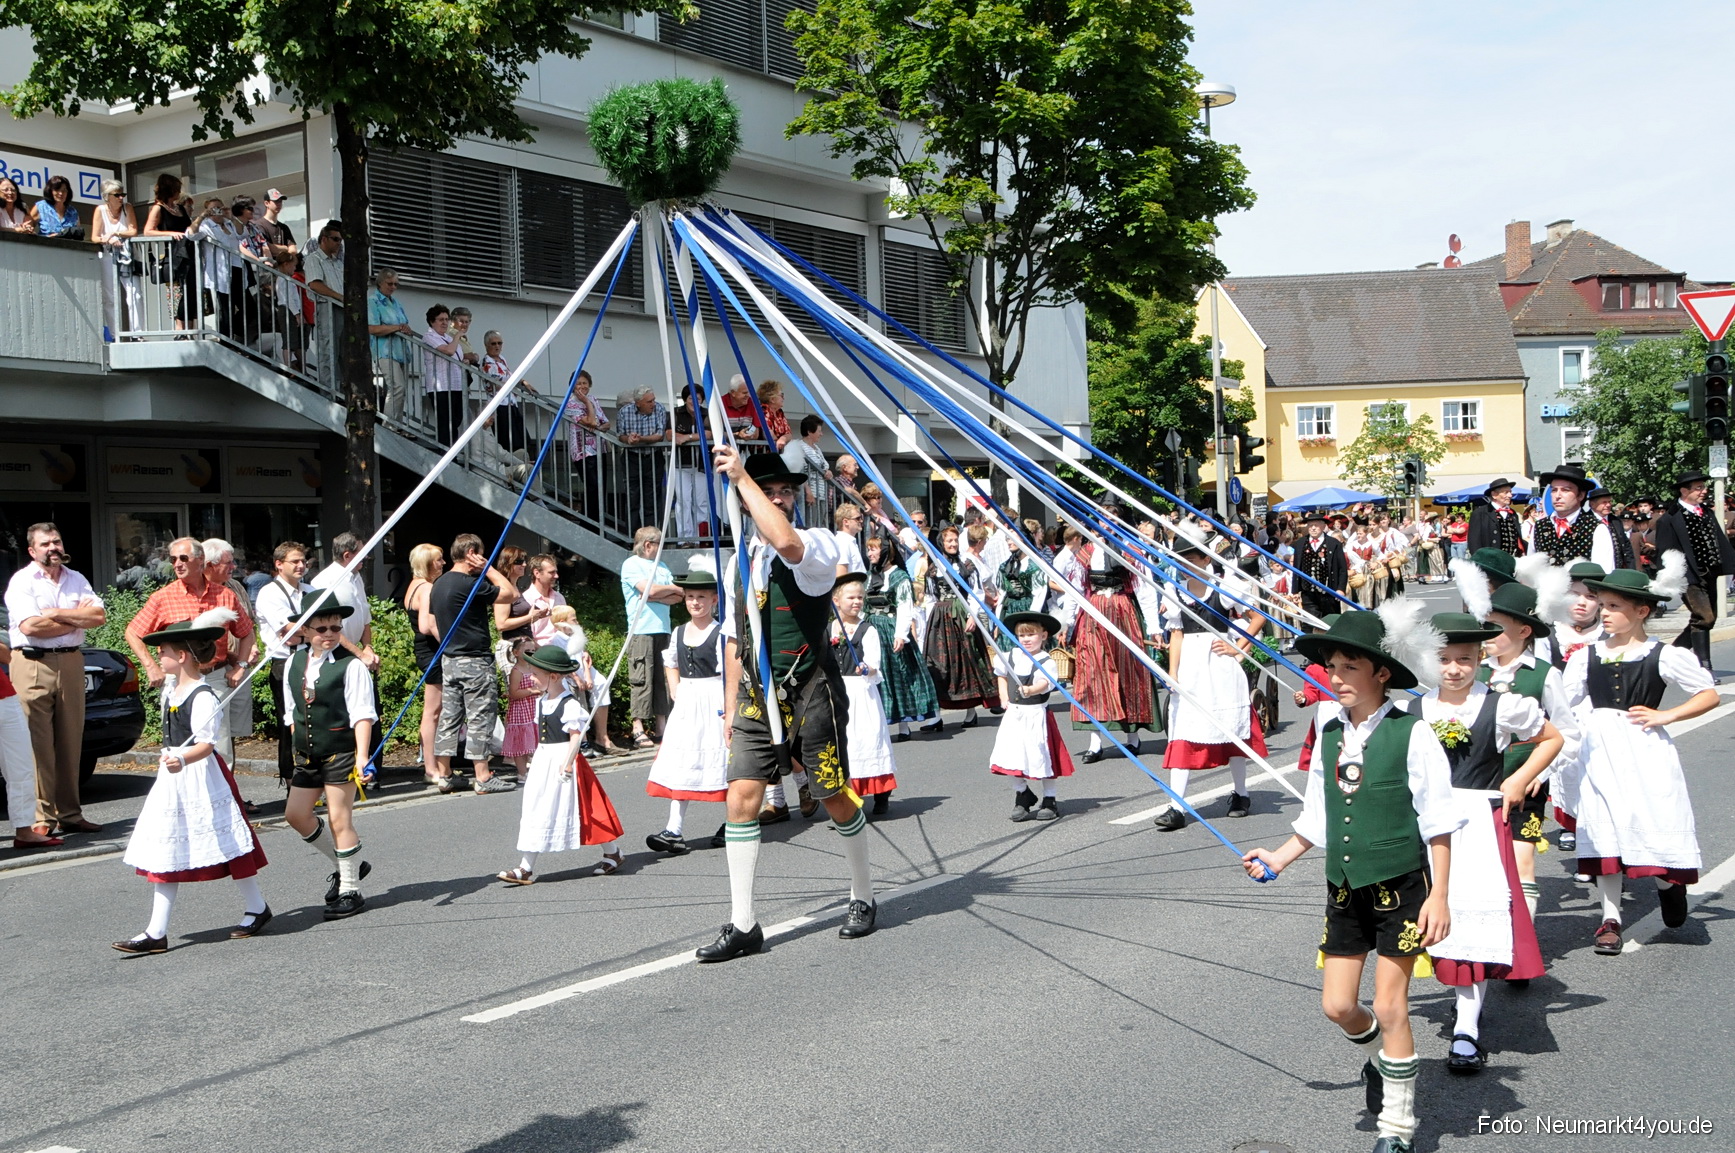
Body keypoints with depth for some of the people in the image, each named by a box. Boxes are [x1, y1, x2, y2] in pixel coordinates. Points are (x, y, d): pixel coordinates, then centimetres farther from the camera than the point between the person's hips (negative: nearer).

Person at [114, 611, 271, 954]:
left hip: (201, 776, -9)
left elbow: (205, 744, -28)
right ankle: (156, 932, 2)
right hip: (172, 776, 9)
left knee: (226, 842, 2)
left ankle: (256, 909, 20)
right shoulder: (171, 686, 7)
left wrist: (182, 760, -40)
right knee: (165, 852, 3)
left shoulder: (203, 697, -18)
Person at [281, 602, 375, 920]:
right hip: (307, 754, 7)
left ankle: (350, 890, 9)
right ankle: (345, 865, 27)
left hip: (341, 751, -7)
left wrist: (362, 755, -23)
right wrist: (297, 746, 14)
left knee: (339, 820, -3)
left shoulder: (351, 665, -12)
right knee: (296, 813, 10)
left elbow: (362, 714, -15)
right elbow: (293, 712, 16)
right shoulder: (294, 663, 7)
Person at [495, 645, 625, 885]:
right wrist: (534, 762, 19)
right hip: (543, 763, 8)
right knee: (533, 812, 3)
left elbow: (576, 736, -18)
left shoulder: (569, 705, -15)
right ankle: (526, 867, 3)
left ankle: (612, 855, 18)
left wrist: (567, 764, -24)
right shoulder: (541, 702, 10)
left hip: (563, 761, -8)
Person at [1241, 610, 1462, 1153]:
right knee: (1337, 1006, 8)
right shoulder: (1329, 735, 3)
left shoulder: (1411, 735, -13)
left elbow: (1437, 822, -11)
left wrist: (1439, 896, -13)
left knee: (1389, 1008, 0)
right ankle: (1381, 1061, 41)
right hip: (1344, 890, 5)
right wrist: (1280, 858, 11)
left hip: (1400, 888, -5)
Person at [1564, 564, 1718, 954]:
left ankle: (1668, 884, 30)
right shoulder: (1587, 656, 5)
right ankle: (1610, 919, 13)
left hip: (1645, 750, -3)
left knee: (1655, 821, -5)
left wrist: (1665, 715, -8)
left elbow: (1709, 695, 2)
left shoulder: (1664, 656, -3)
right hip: (1599, 750, 3)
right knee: (1604, 830, 4)